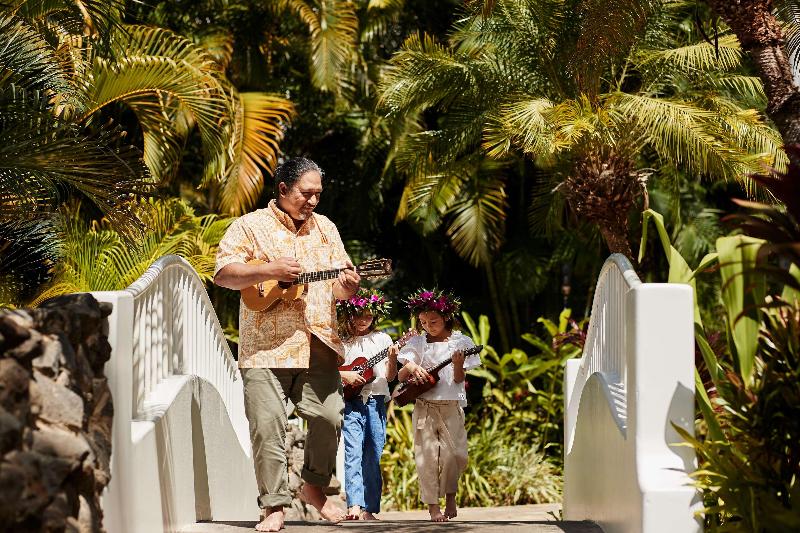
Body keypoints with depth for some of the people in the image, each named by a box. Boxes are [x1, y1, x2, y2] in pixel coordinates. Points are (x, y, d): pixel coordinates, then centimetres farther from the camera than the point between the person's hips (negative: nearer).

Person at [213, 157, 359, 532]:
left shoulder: (325, 229, 17)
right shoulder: (250, 226, 3)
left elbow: (339, 289, 18)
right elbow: (222, 274, -7)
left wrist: (348, 285, -6)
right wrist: (268, 270, -18)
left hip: (317, 344, 4)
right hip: (266, 346, -4)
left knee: (329, 417, -5)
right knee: (267, 426, -8)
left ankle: (314, 486, 18)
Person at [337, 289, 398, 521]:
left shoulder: (381, 339, 11)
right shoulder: (341, 341, 6)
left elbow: (390, 376, 8)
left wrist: (392, 360, -10)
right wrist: (344, 375, -9)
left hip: (376, 403, 2)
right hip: (351, 403, -2)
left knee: (373, 456, 2)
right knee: (352, 452, -14)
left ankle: (369, 508, 6)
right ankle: (354, 505, -23)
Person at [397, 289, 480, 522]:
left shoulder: (460, 342, 2)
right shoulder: (418, 343, 6)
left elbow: (459, 379, -2)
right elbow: (400, 377, 6)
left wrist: (458, 364, -22)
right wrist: (410, 367, -14)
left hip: (451, 406, -1)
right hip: (424, 406, 1)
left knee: (455, 454, -8)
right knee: (427, 455, -3)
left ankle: (450, 494, 17)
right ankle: (433, 505, 5)